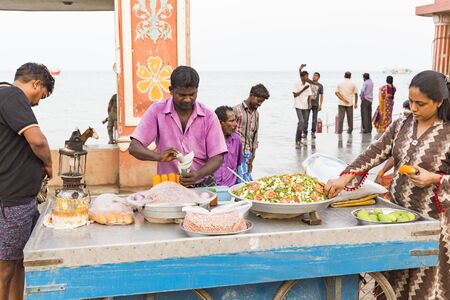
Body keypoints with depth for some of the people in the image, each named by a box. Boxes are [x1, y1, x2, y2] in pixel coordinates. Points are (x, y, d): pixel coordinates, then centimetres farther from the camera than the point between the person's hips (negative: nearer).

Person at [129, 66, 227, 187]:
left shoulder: (209, 117, -2)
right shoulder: (156, 111, -3)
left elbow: (217, 158, -4)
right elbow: (134, 147, -7)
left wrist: (197, 175, -23)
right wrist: (159, 156, -26)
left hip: (203, 186, 1)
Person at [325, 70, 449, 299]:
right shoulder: (402, 124, 4)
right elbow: (375, 152, -2)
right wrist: (345, 177, -13)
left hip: (431, 218, -4)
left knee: (425, 280, 7)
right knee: (393, 278, 13)